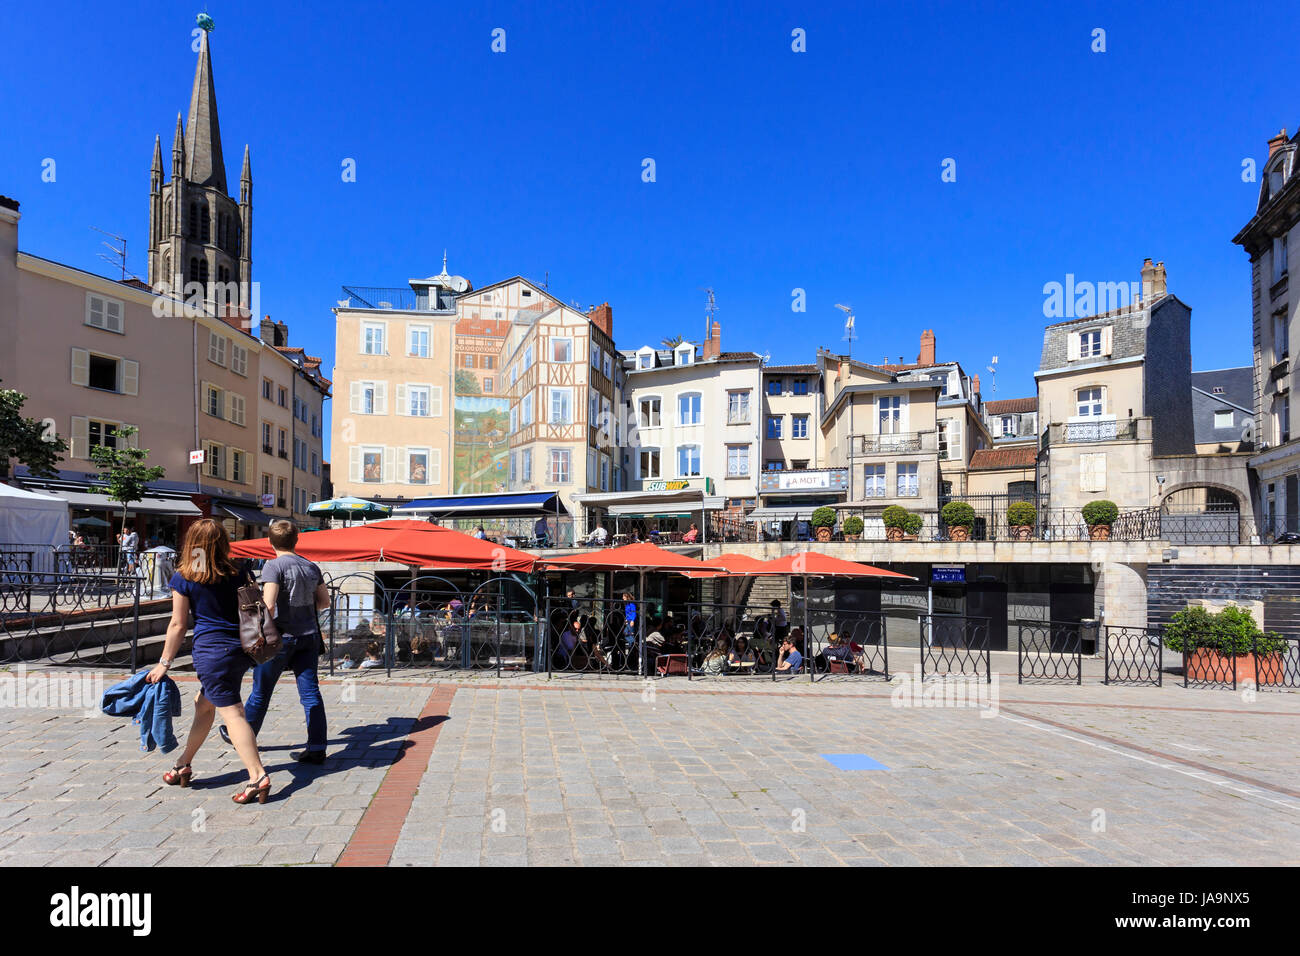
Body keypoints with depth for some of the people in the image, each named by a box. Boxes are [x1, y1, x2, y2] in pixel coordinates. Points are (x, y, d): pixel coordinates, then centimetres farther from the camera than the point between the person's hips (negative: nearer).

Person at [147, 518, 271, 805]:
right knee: (203, 703, 23)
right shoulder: (239, 574, 6)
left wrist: (164, 663, 7)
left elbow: (178, 624, -2)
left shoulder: (183, 579, -4)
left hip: (211, 650, -6)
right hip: (241, 649, 6)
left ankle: (258, 776, -12)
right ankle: (183, 765, 34)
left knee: (231, 713, -6)